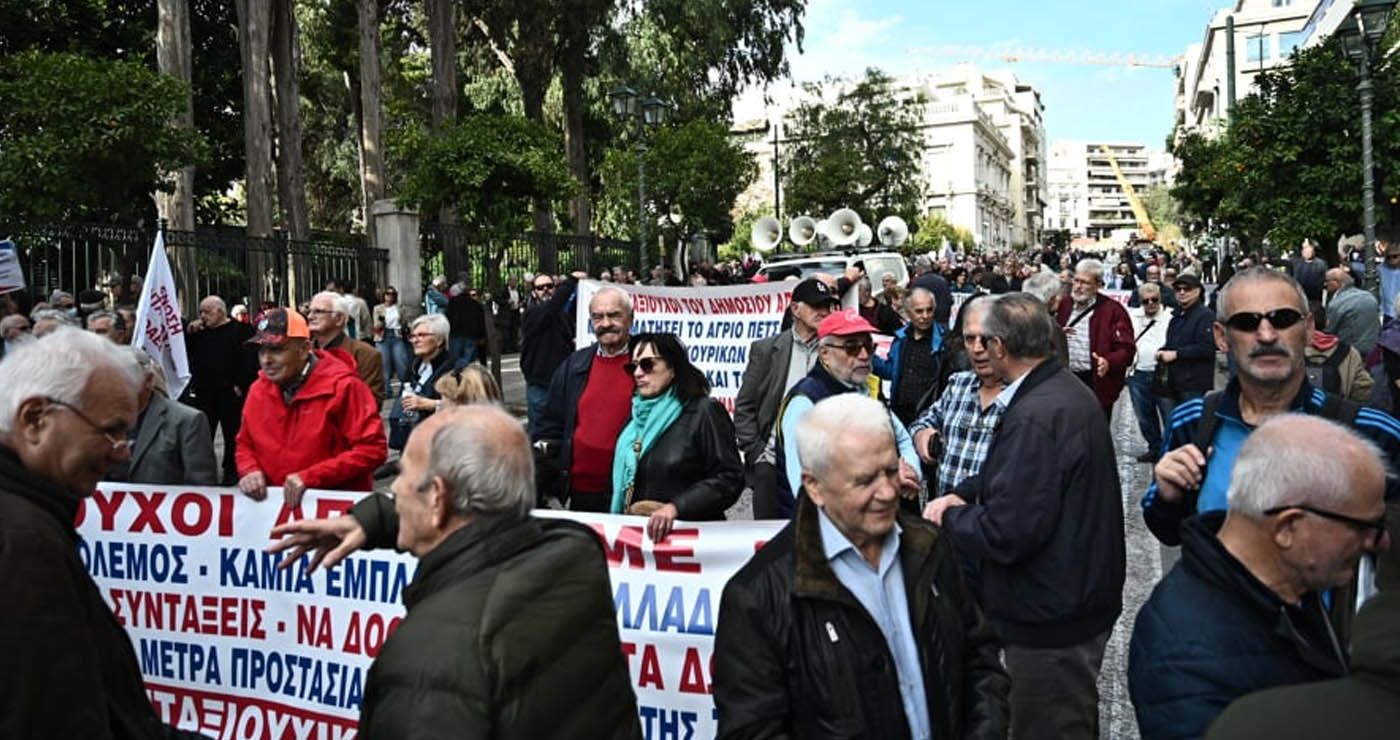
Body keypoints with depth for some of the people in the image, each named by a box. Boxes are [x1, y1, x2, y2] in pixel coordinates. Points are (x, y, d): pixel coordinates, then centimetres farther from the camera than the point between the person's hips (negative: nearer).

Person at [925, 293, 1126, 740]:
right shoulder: (1069, 391, 5)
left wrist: (950, 517, -12)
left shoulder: (1035, 416, -28)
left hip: (1051, 617, -10)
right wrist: (962, 494, 4)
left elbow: (1005, 534, -30)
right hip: (1080, 597, 10)